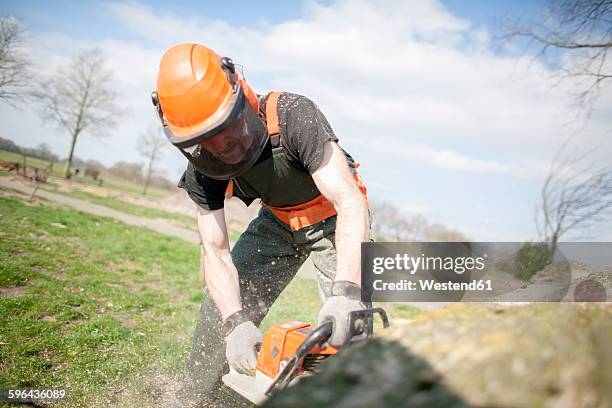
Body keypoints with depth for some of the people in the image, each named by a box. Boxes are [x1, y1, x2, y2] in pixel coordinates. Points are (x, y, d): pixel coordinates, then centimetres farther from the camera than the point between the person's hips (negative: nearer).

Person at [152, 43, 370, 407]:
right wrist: (235, 325, -37)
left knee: (350, 326, -18)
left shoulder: (294, 116, -37)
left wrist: (345, 293, -57)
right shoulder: (201, 169, -21)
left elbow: (351, 204, -44)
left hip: (334, 218, -4)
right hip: (278, 221, 4)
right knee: (222, 305, 3)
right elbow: (216, 251, -21)